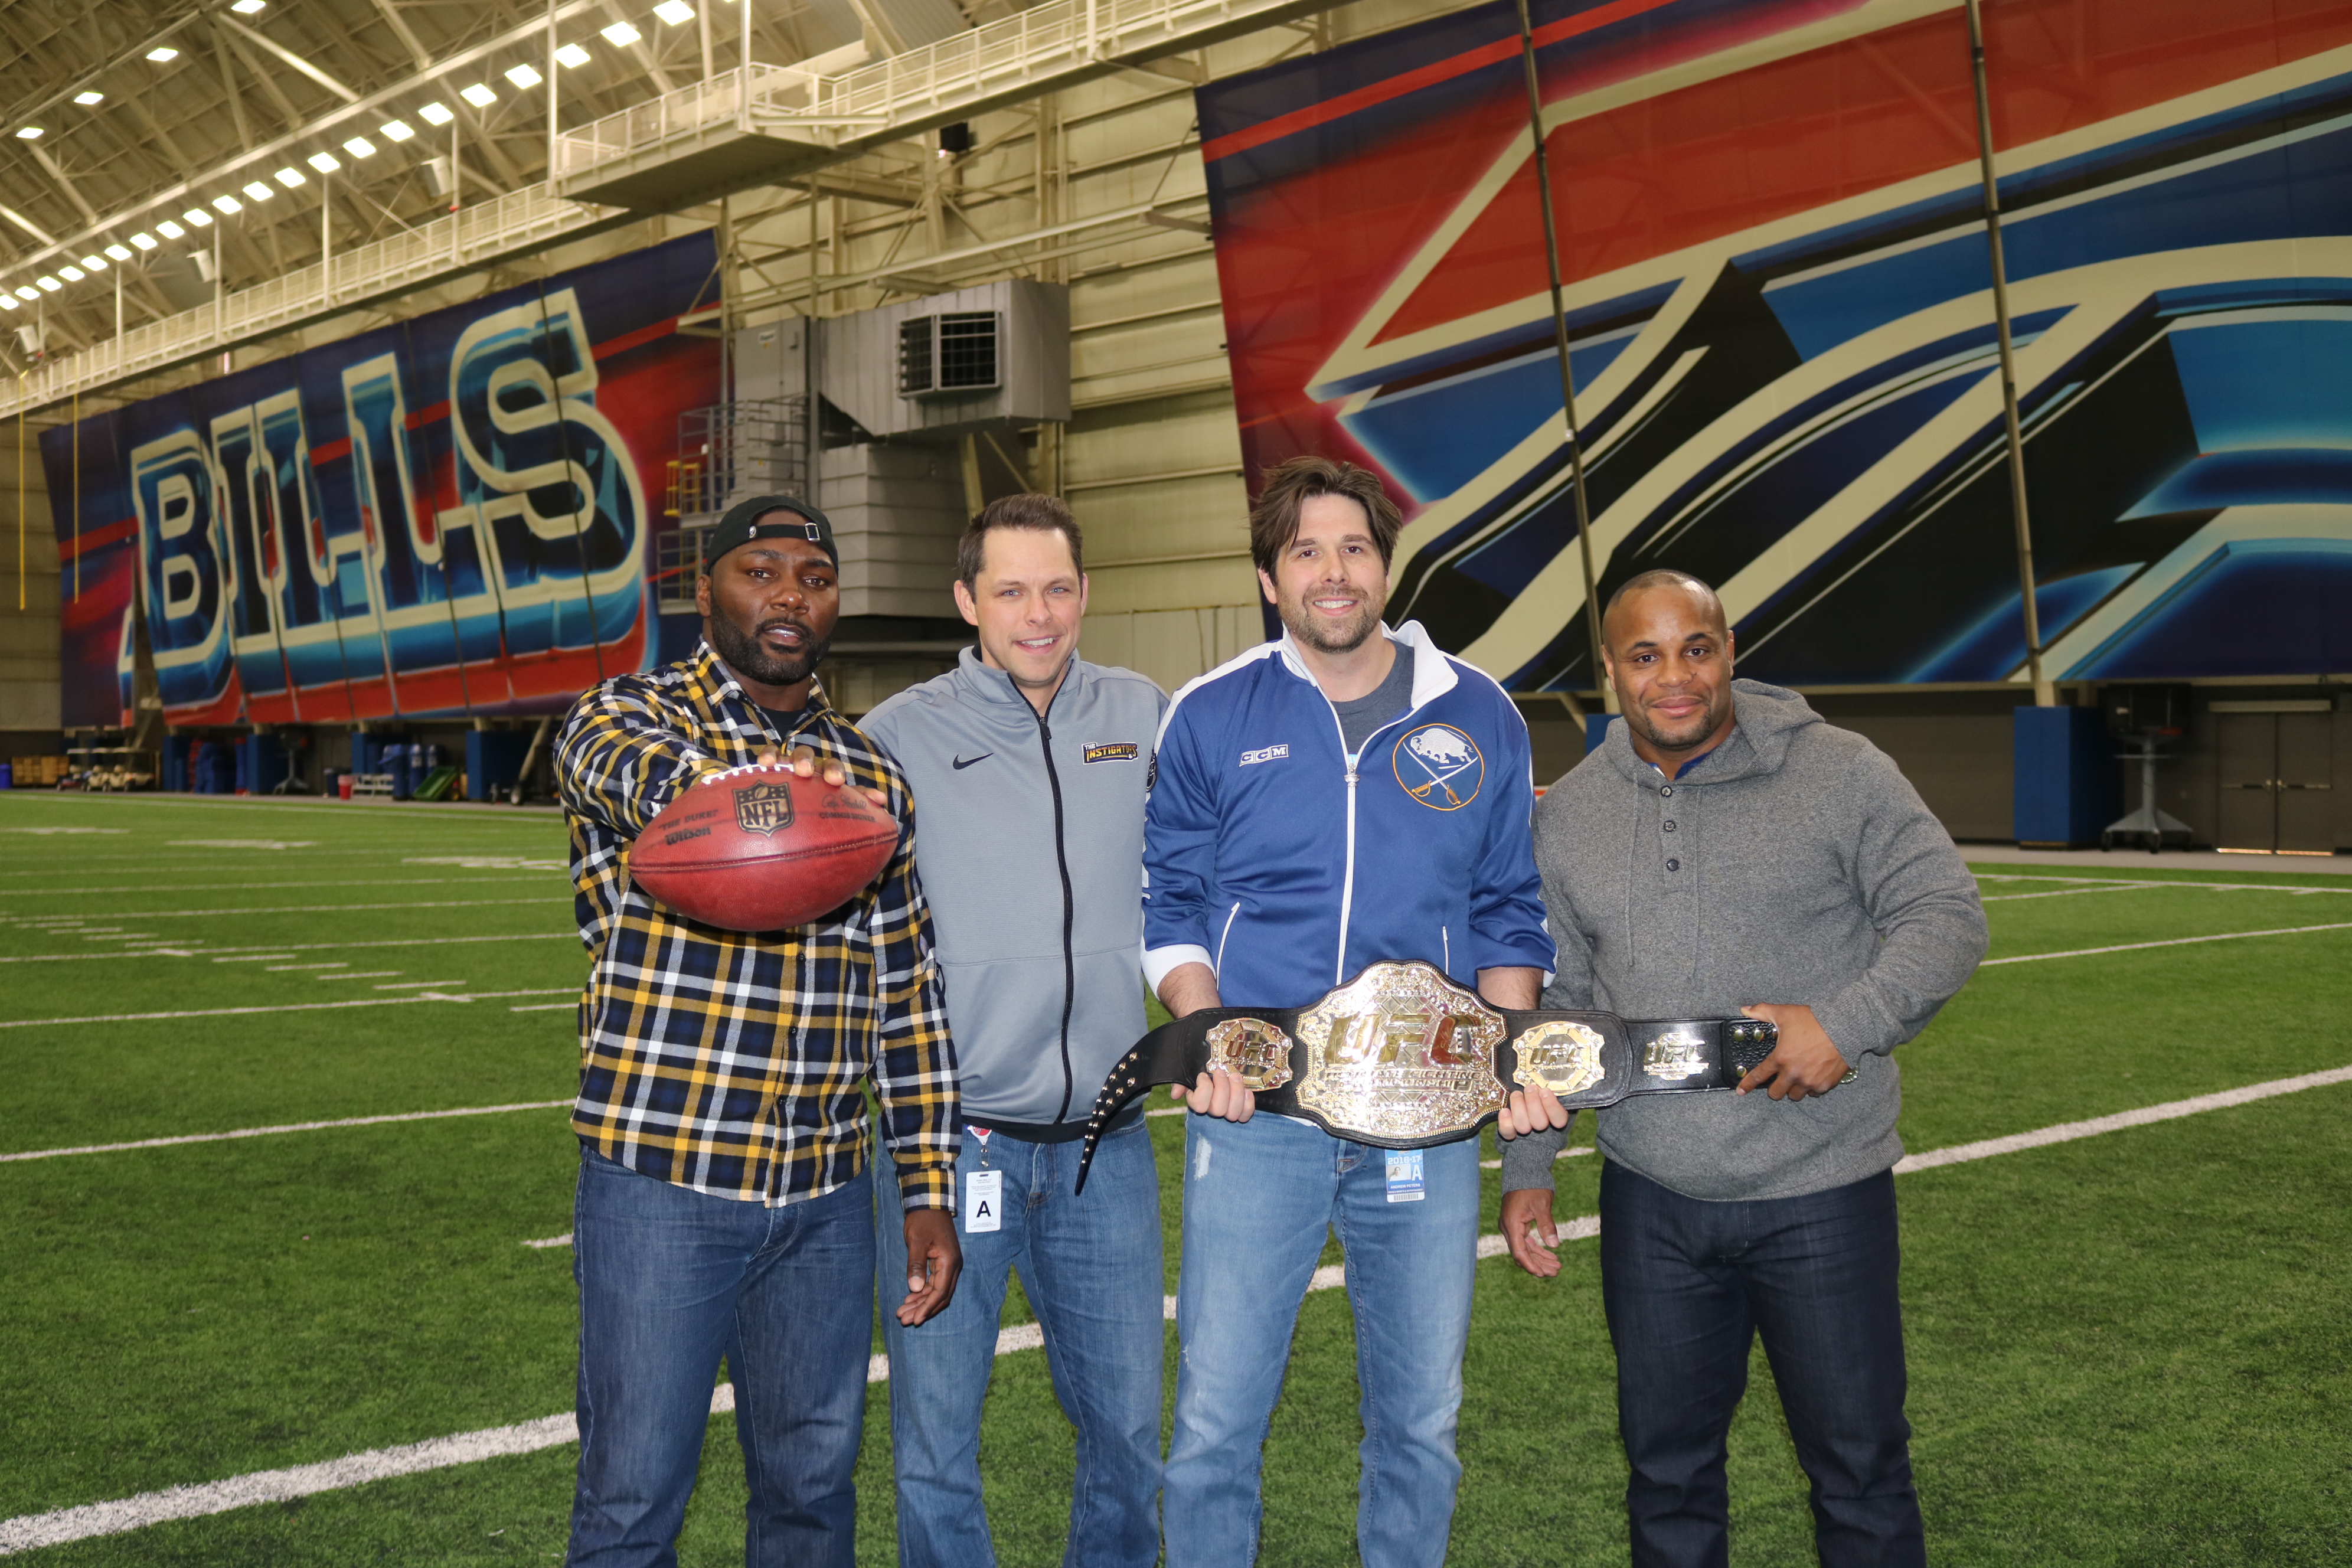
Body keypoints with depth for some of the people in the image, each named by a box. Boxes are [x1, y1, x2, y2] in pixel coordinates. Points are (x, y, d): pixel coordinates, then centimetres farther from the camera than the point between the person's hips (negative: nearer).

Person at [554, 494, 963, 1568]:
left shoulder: (871, 777, 12)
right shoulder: (625, 716, -1)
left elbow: (910, 999, 14)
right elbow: (636, 771, -29)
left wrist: (928, 1189, 9)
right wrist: (729, 782, -53)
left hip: (826, 1201, 4)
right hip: (661, 1184, -4)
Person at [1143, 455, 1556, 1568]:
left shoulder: (1478, 716, 6)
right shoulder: (1210, 717, 3)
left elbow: (1511, 912, 11)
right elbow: (1171, 900, 5)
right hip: (1256, 1115, -1)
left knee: (1422, 1423, 12)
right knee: (1216, 1423, 1)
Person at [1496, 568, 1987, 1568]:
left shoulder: (1838, 773, -6)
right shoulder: (1568, 814, 6)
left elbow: (1944, 914, -5)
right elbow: (1550, 1000, 13)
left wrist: (1848, 1023, -22)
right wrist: (1527, 1168, 10)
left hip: (1821, 1195, -3)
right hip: (1650, 1203, 3)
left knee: (1858, 1465, 7)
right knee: (1666, 1464, 15)